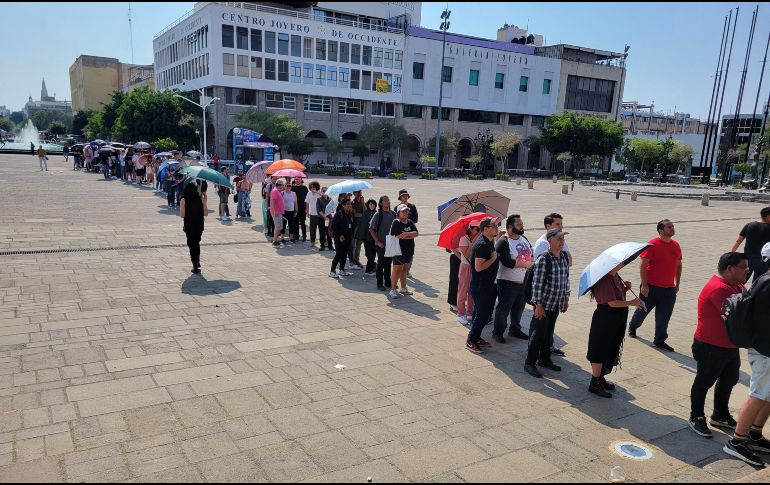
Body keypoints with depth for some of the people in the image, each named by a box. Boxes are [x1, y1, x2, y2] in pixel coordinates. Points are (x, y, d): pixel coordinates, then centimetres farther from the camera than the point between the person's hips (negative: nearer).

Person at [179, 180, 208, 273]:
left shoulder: (184, 200, -10)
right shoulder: (201, 198, -3)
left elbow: (182, 215, -13)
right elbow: (205, 213, -3)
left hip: (189, 226, -3)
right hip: (199, 225, 3)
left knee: (192, 244, 6)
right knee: (197, 242, 24)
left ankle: (195, 266, 4)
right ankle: (197, 261, 24)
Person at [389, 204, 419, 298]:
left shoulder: (410, 222, 9)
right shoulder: (396, 223, -10)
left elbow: (416, 233, -1)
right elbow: (396, 236, -19)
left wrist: (405, 234, -15)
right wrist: (410, 235, -8)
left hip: (409, 250, 6)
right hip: (399, 250, -6)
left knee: (404, 269, 15)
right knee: (397, 270, -5)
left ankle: (403, 288, 24)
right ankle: (393, 289, 1)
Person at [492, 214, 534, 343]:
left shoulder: (524, 238, 9)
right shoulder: (503, 242, -17)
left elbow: (531, 253, 20)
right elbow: (507, 262, -26)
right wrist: (526, 264, -18)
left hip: (523, 281, 8)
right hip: (508, 282, -8)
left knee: (519, 307, 18)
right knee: (504, 308, 1)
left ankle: (515, 329, 35)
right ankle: (498, 332, 15)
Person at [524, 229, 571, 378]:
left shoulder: (565, 257, 5)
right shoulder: (543, 259, -18)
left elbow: (566, 279, 15)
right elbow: (537, 283, -18)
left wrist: (566, 299, 16)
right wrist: (538, 305, -18)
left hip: (556, 304, 7)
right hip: (543, 304, -7)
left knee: (549, 333, 18)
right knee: (538, 334, 0)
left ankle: (544, 359, 33)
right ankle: (529, 364, 11)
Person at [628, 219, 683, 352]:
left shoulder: (676, 245, 6)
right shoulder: (652, 245, -13)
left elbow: (678, 265, 17)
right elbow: (643, 265, -13)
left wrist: (677, 284, 15)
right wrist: (644, 285, -15)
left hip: (669, 289, 5)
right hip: (651, 287, -4)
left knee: (664, 317, 4)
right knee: (643, 310, 13)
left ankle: (659, 341, 16)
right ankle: (632, 327, 40)